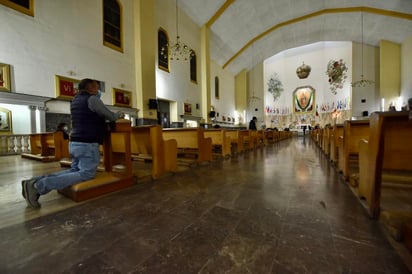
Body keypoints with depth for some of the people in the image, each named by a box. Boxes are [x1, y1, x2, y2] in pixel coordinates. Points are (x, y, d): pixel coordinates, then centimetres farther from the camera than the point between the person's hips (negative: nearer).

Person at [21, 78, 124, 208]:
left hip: (75, 143, 10)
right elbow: (111, 117, -3)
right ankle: (39, 186, -11)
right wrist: (119, 114, 18)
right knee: (86, 174, -6)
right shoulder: (92, 99, -10)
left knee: (74, 171, 17)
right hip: (87, 145, -10)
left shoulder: (76, 100, 17)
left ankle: (37, 181, 5)